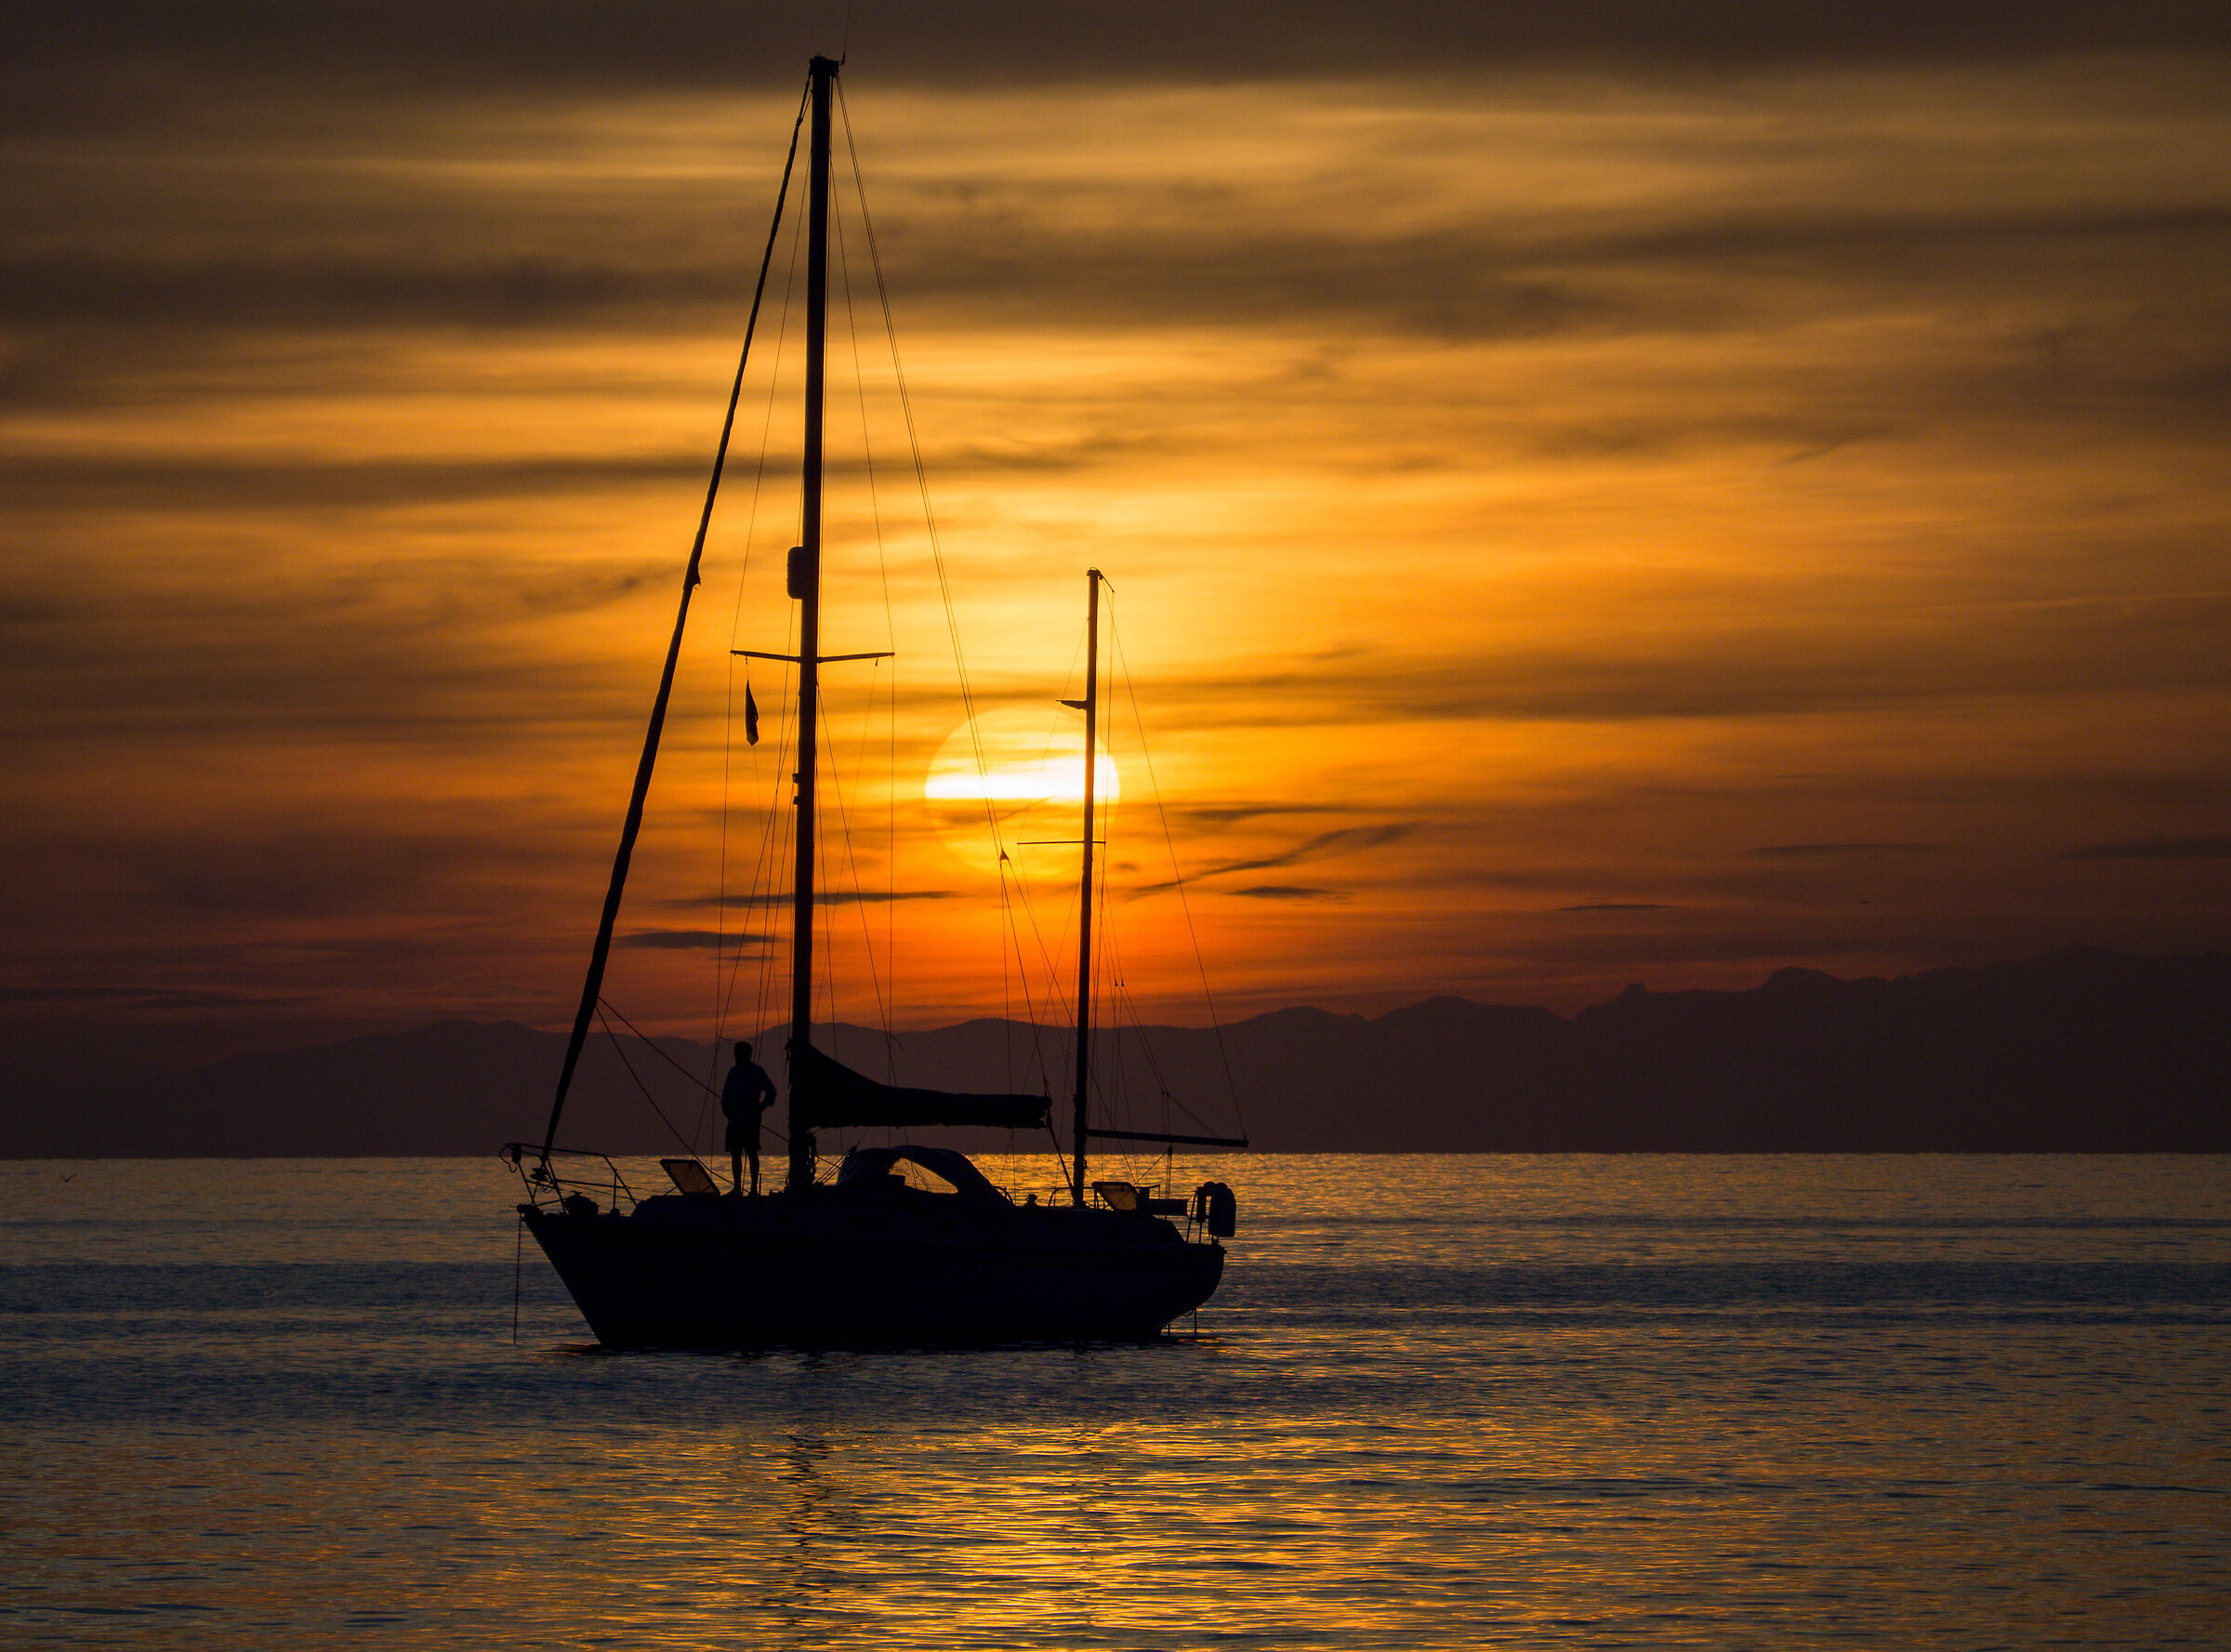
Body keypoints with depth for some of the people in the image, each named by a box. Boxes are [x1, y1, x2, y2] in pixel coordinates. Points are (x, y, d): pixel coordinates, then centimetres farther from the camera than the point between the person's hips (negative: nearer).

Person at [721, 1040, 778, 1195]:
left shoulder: (756, 1071, -3)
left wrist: (760, 1109, -12)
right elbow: (726, 1092, 24)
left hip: (750, 1121, -6)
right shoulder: (733, 1071, 15)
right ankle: (737, 1188, 10)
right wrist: (725, 1107, 7)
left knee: (751, 1153, -6)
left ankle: (754, 1188, -4)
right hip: (734, 1121, 6)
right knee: (735, 1154, 6)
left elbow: (771, 1091, -4)